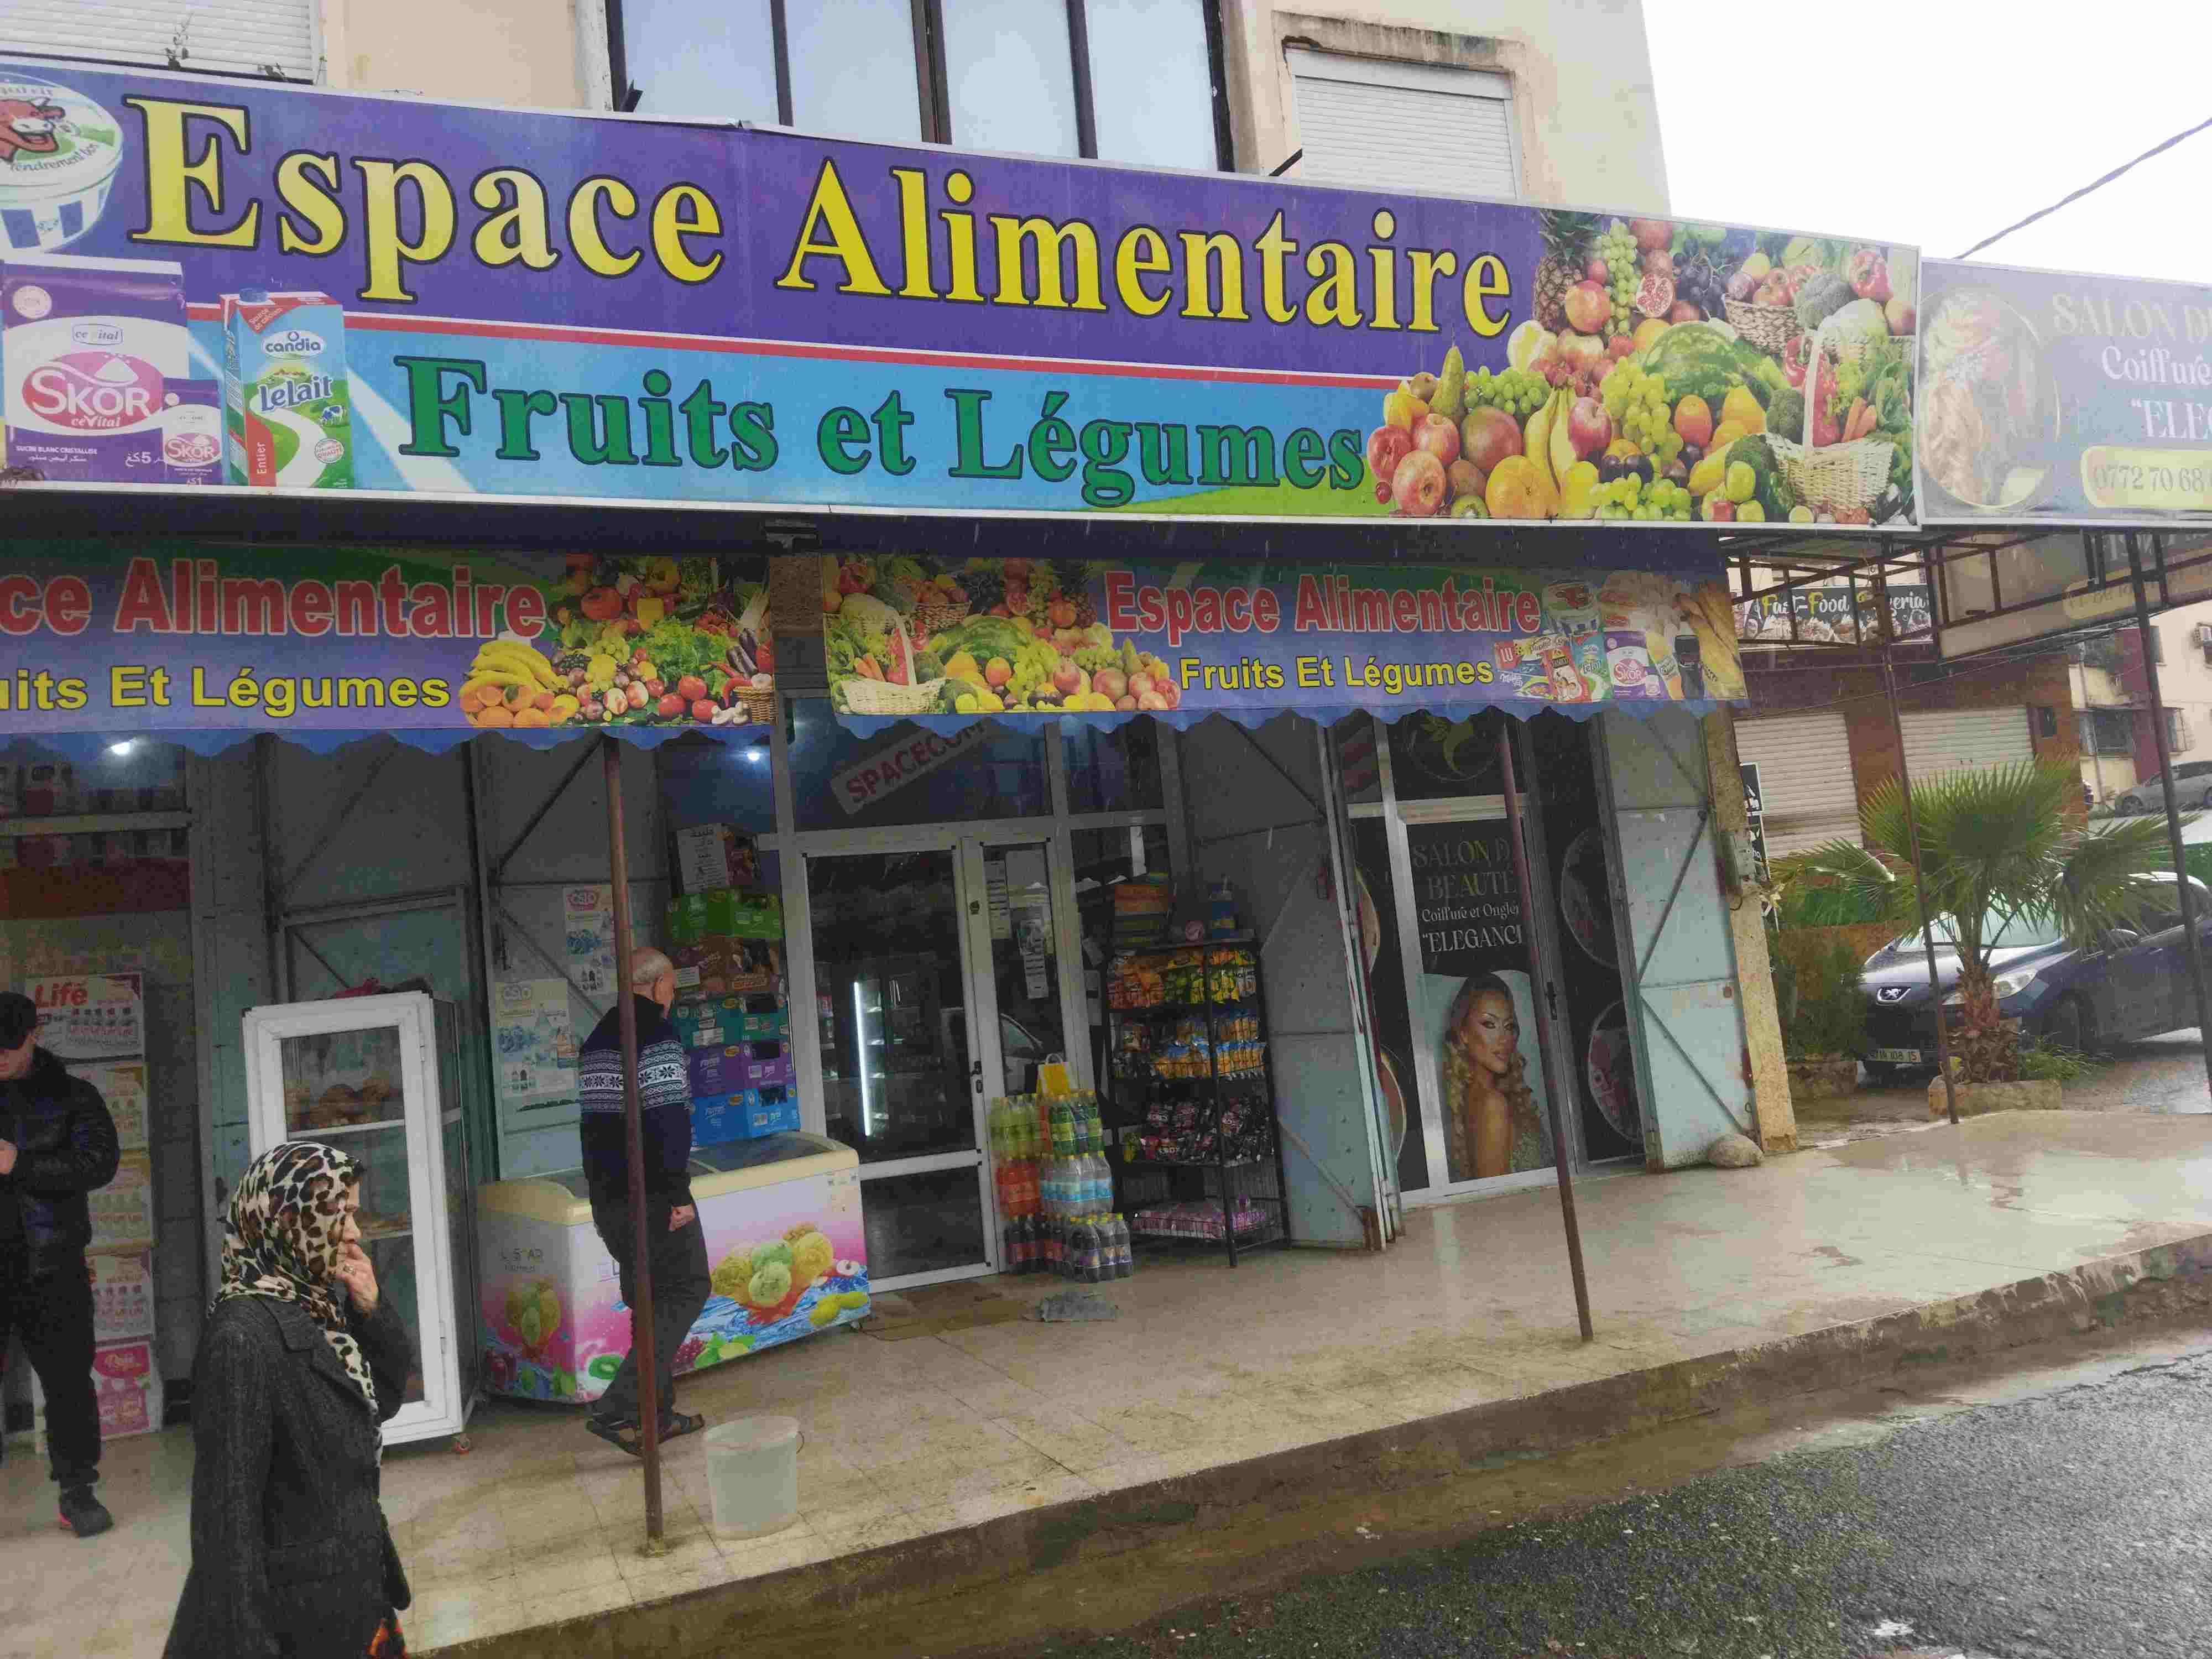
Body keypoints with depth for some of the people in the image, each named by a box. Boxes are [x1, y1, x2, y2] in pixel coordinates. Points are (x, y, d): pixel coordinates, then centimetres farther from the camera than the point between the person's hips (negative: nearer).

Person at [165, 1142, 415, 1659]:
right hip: (302, 1615, -7)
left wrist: (371, 1308, -6)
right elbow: (228, 1503, -23)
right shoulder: (244, 1332, -24)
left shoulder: (322, 1301, -1)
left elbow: (387, 1397, 11)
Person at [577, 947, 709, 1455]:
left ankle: (656, 1413, 20)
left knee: (650, 1299, 16)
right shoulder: (657, 1035, -13)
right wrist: (678, 1194, -19)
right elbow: (669, 1118, -21)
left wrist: (603, 1186, 21)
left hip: (607, 1197, 9)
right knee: (687, 1289, -1)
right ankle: (617, 1410, -9)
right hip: (652, 1197, -9)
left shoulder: (597, 1038, 17)